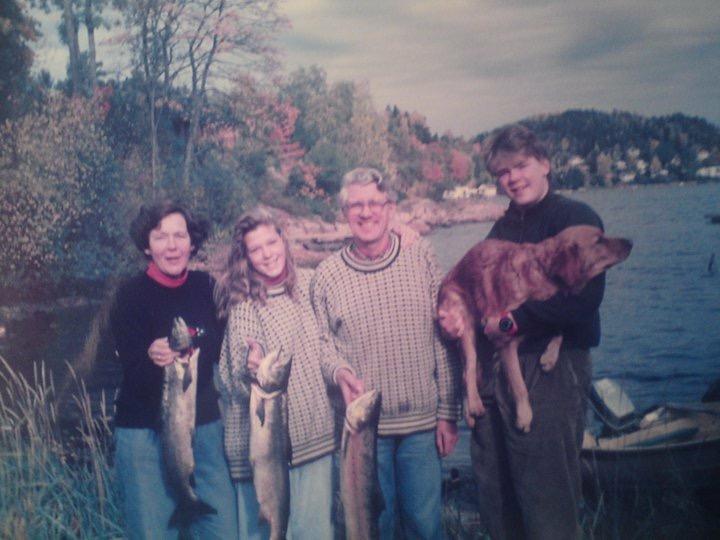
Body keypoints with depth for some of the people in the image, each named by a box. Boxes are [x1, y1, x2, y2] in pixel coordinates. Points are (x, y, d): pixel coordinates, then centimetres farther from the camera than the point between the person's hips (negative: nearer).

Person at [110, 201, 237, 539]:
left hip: (206, 427, 4)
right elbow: (131, 372, -14)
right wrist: (151, 357, -34)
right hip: (146, 435, -3)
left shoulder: (206, 287, 2)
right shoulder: (131, 295, -9)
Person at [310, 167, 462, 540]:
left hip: (422, 422, 1)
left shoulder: (421, 258, -1)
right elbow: (322, 342, 7)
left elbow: (444, 339, 1)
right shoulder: (327, 275, -2)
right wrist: (340, 371, -16)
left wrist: (448, 413, 0)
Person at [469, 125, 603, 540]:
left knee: (548, 504, -1)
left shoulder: (576, 218, -5)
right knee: (496, 500, 14)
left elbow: (584, 297, -18)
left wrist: (514, 320, -13)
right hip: (496, 364, 7)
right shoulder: (504, 228, 17)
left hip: (551, 367, -7)